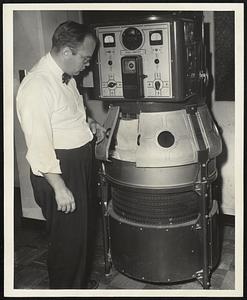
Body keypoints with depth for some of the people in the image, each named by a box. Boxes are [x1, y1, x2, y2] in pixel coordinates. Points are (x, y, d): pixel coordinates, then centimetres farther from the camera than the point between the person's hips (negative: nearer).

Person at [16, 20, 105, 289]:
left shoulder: (65, 76, 6)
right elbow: (39, 147, -24)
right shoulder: (37, 86, -23)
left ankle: (80, 284, 43)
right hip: (58, 170, -9)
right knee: (67, 237, 5)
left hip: (80, 162, 10)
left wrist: (87, 123, 7)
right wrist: (60, 187, -22)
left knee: (81, 229, 22)